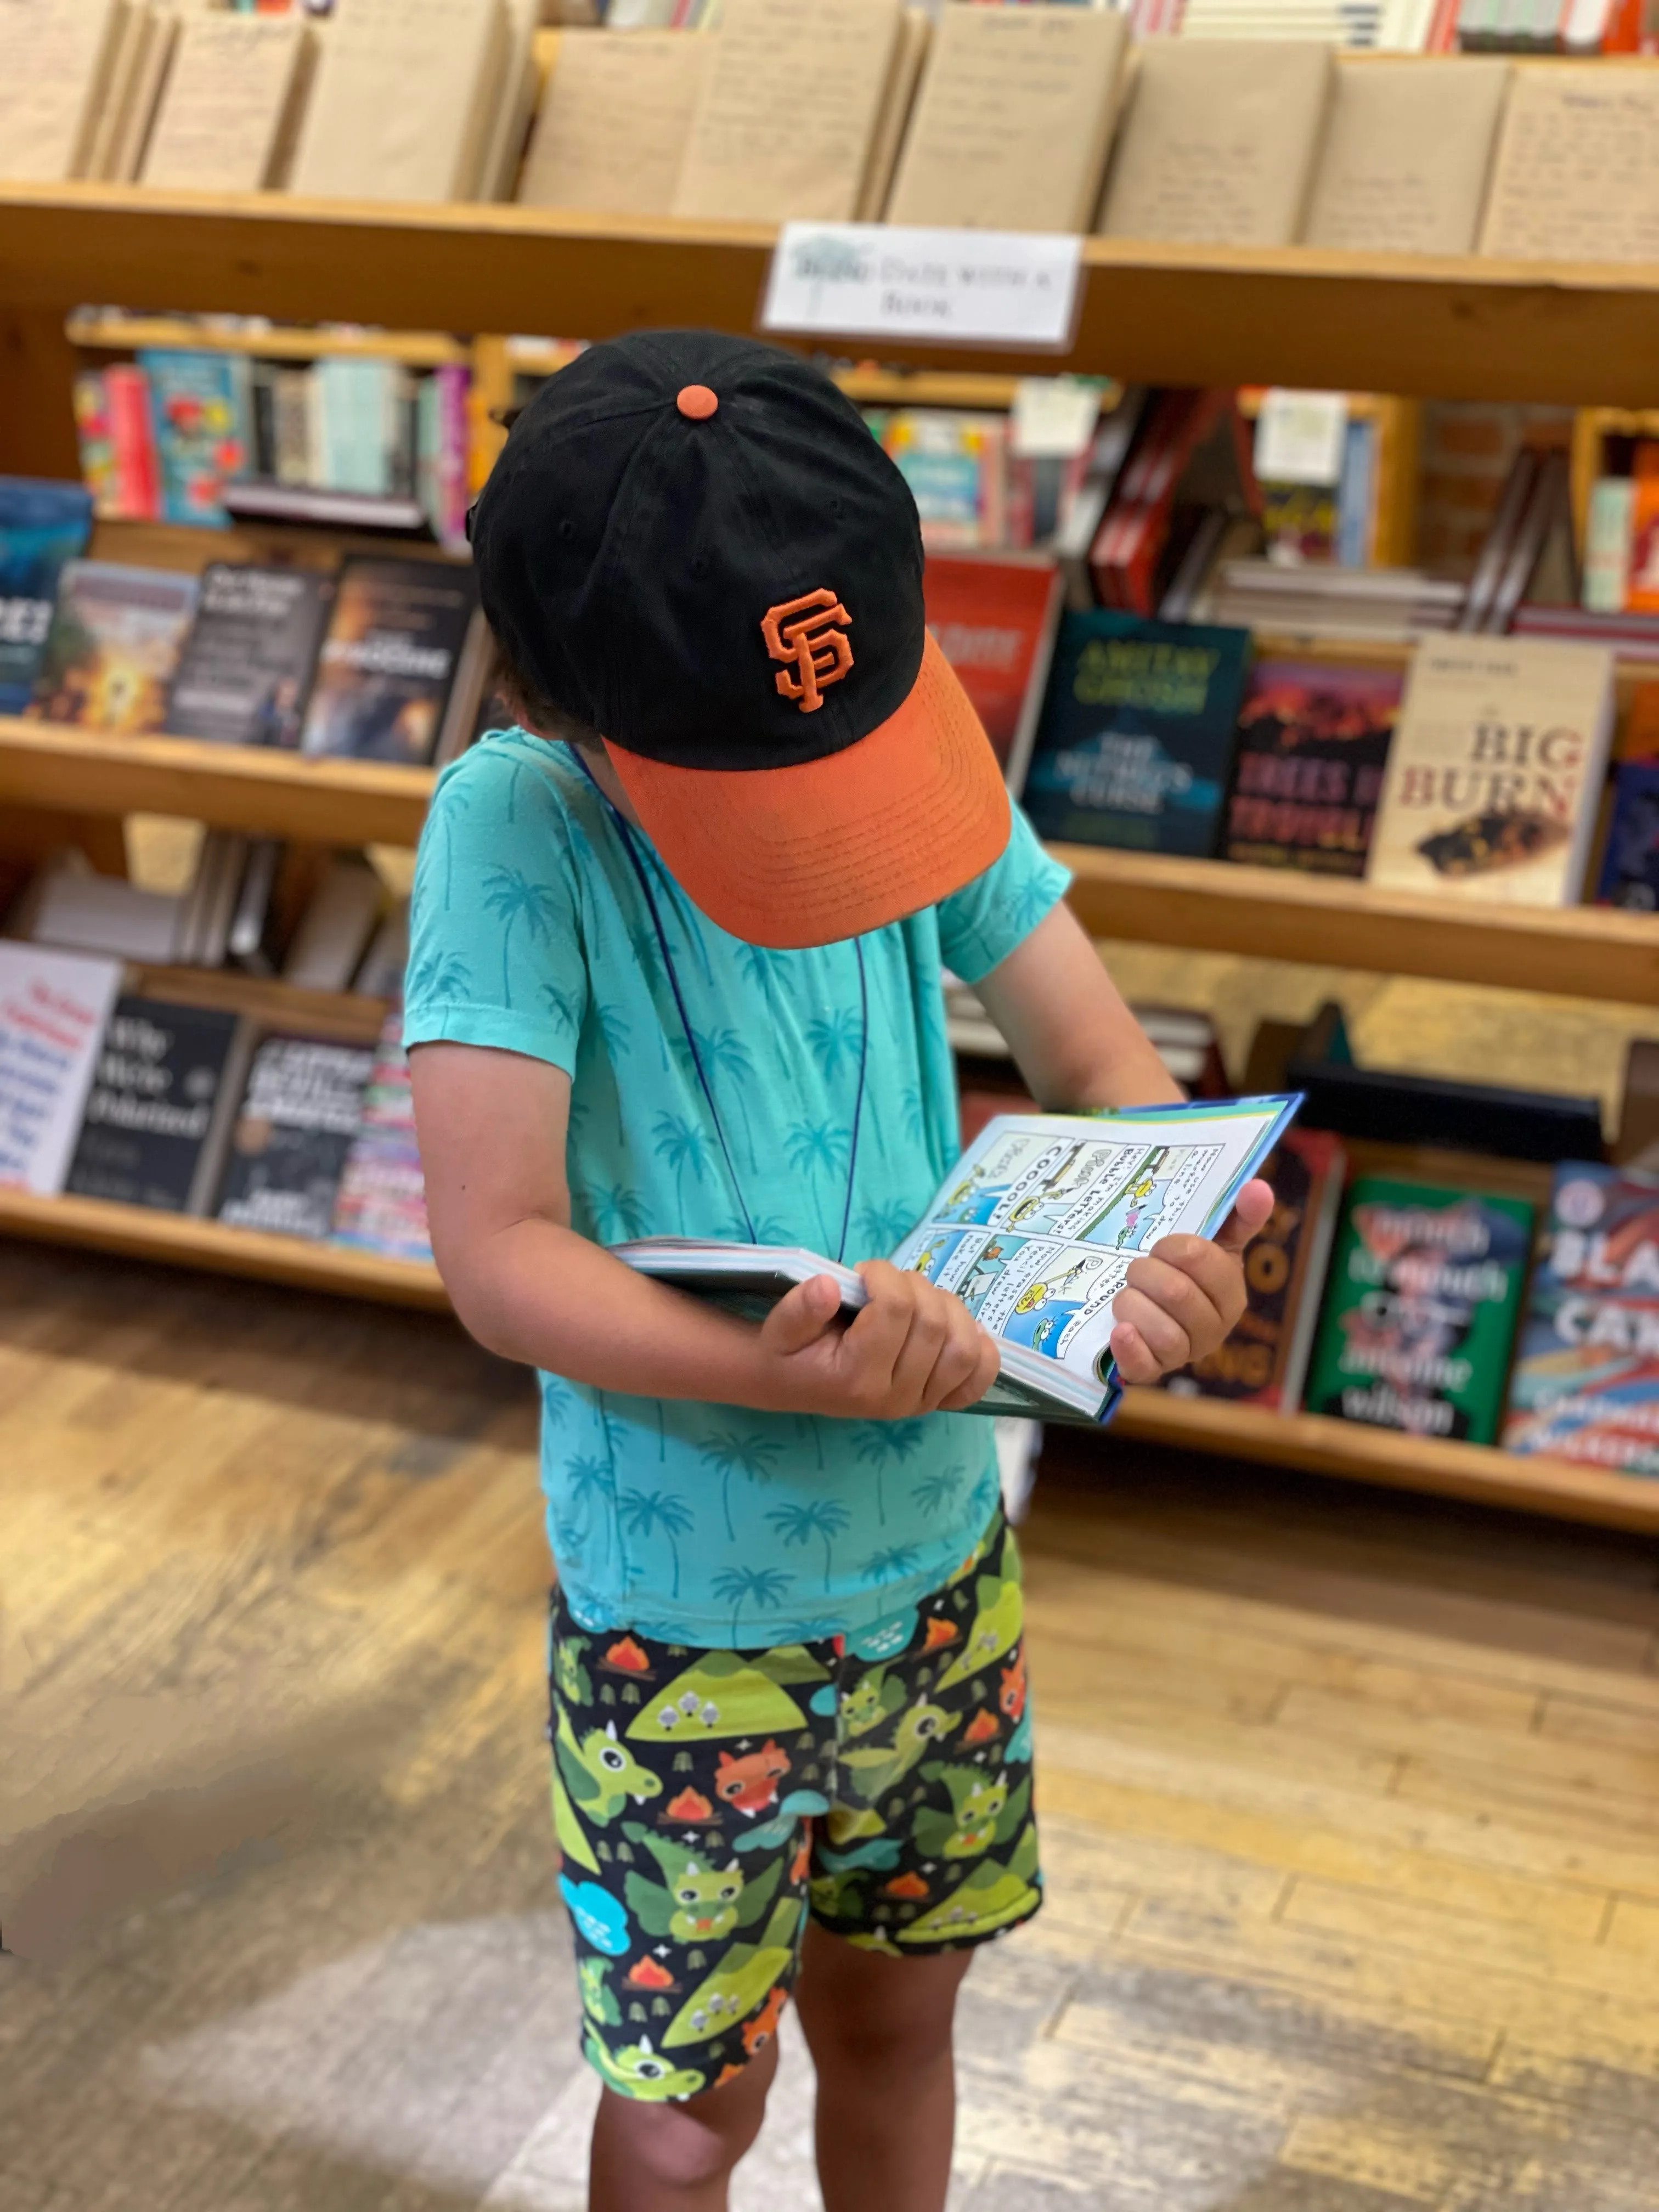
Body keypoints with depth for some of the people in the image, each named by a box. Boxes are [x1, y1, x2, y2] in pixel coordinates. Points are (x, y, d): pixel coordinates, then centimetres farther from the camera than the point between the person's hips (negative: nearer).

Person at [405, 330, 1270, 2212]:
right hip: (687, 1623, -4)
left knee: (896, 2018, 24)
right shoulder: (515, 826, -21)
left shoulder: (909, 741, -8)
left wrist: (1163, 1244, -27)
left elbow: (1102, 1064, -4)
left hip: (944, 1572, 4)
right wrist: (780, 1371, -43)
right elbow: (495, 1252, -26)